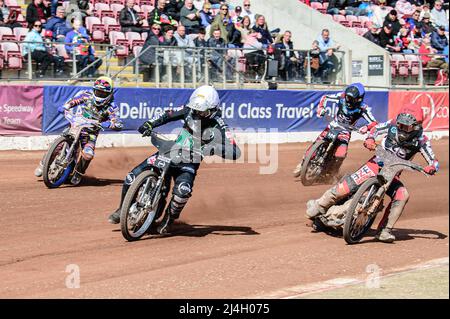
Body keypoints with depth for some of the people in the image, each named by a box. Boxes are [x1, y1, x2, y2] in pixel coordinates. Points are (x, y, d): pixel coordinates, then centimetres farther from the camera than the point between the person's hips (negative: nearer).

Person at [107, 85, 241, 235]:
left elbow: (235, 152, -29)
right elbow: (168, 115, 9)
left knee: (183, 189, -36)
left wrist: (214, 148, -44)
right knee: (132, 177, -6)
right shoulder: (189, 110, -5)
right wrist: (150, 124, -8)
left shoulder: (219, 127, -17)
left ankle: (169, 218, -6)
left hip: (189, 162, -4)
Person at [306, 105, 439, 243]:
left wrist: (431, 168, -33)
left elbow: (434, 162, -10)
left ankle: (384, 230, -18)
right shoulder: (393, 124, -9)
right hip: (377, 164, -1)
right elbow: (376, 128, 9)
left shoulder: (421, 140, -11)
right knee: (349, 185, -20)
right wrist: (370, 139, -12)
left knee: (402, 195, -26)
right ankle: (319, 205, -2)